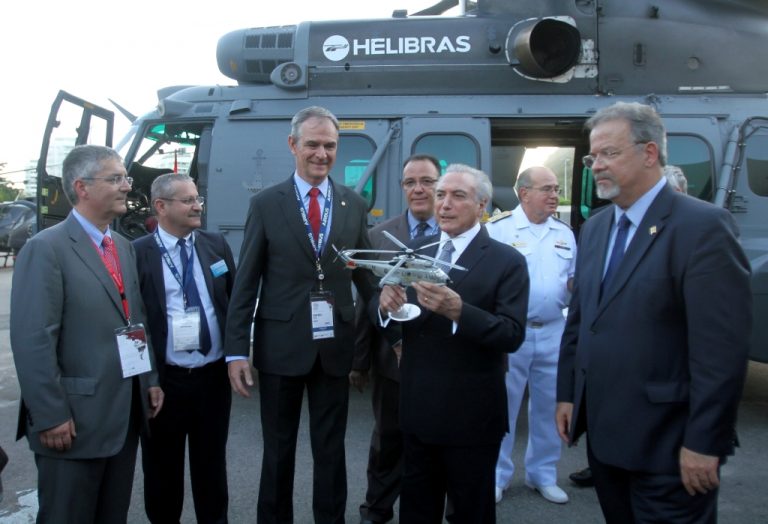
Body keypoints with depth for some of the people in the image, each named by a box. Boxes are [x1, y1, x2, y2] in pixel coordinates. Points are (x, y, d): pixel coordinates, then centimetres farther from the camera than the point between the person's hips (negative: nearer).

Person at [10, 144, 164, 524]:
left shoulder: (124, 247, 13)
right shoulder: (46, 248, -12)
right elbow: (32, 340, -18)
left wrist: (150, 380, 14)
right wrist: (50, 416, -19)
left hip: (126, 413, 7)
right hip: (75, 420, -7)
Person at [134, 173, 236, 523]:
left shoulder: (217, 244, 4)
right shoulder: (138, 253, -7)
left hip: (214, 376, 3)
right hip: (163, 380, -2)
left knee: (212, 464, 18)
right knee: (162, 469, 15)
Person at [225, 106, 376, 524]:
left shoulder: (354, 204, 4)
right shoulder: (266, 204, -2)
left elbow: (364, 272, 8)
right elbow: (245, 283, -3)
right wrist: (236, 350, -7)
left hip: (334, 346, 2)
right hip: (281, 345, -1)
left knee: (331, 449, 15)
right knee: (279, 449, 15)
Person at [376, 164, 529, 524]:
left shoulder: (507, 262, -9)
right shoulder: (415, 252, 5)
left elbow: (513, 335, -19)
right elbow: (380, 318, 3)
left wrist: (459, 311, -34)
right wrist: (385, 304, -21)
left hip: (472, 417, -4)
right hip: (416, 412, 5)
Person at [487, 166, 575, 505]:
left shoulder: (565, 234, 10)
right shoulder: (497, 228, -7)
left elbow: (575, 282, 16)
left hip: (554, 332, 5)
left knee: (549, 407, 13)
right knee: (502, 407, 5)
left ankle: (542, 474, 30)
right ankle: (496, 475, 22)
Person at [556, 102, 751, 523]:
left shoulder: (703, 226, -14)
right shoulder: (594, 228, 9)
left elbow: (722, 346, -18)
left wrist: (704, 443, -18)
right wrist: (567, 394, 11)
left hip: (666, 442, -7)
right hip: (602, 433, 7)